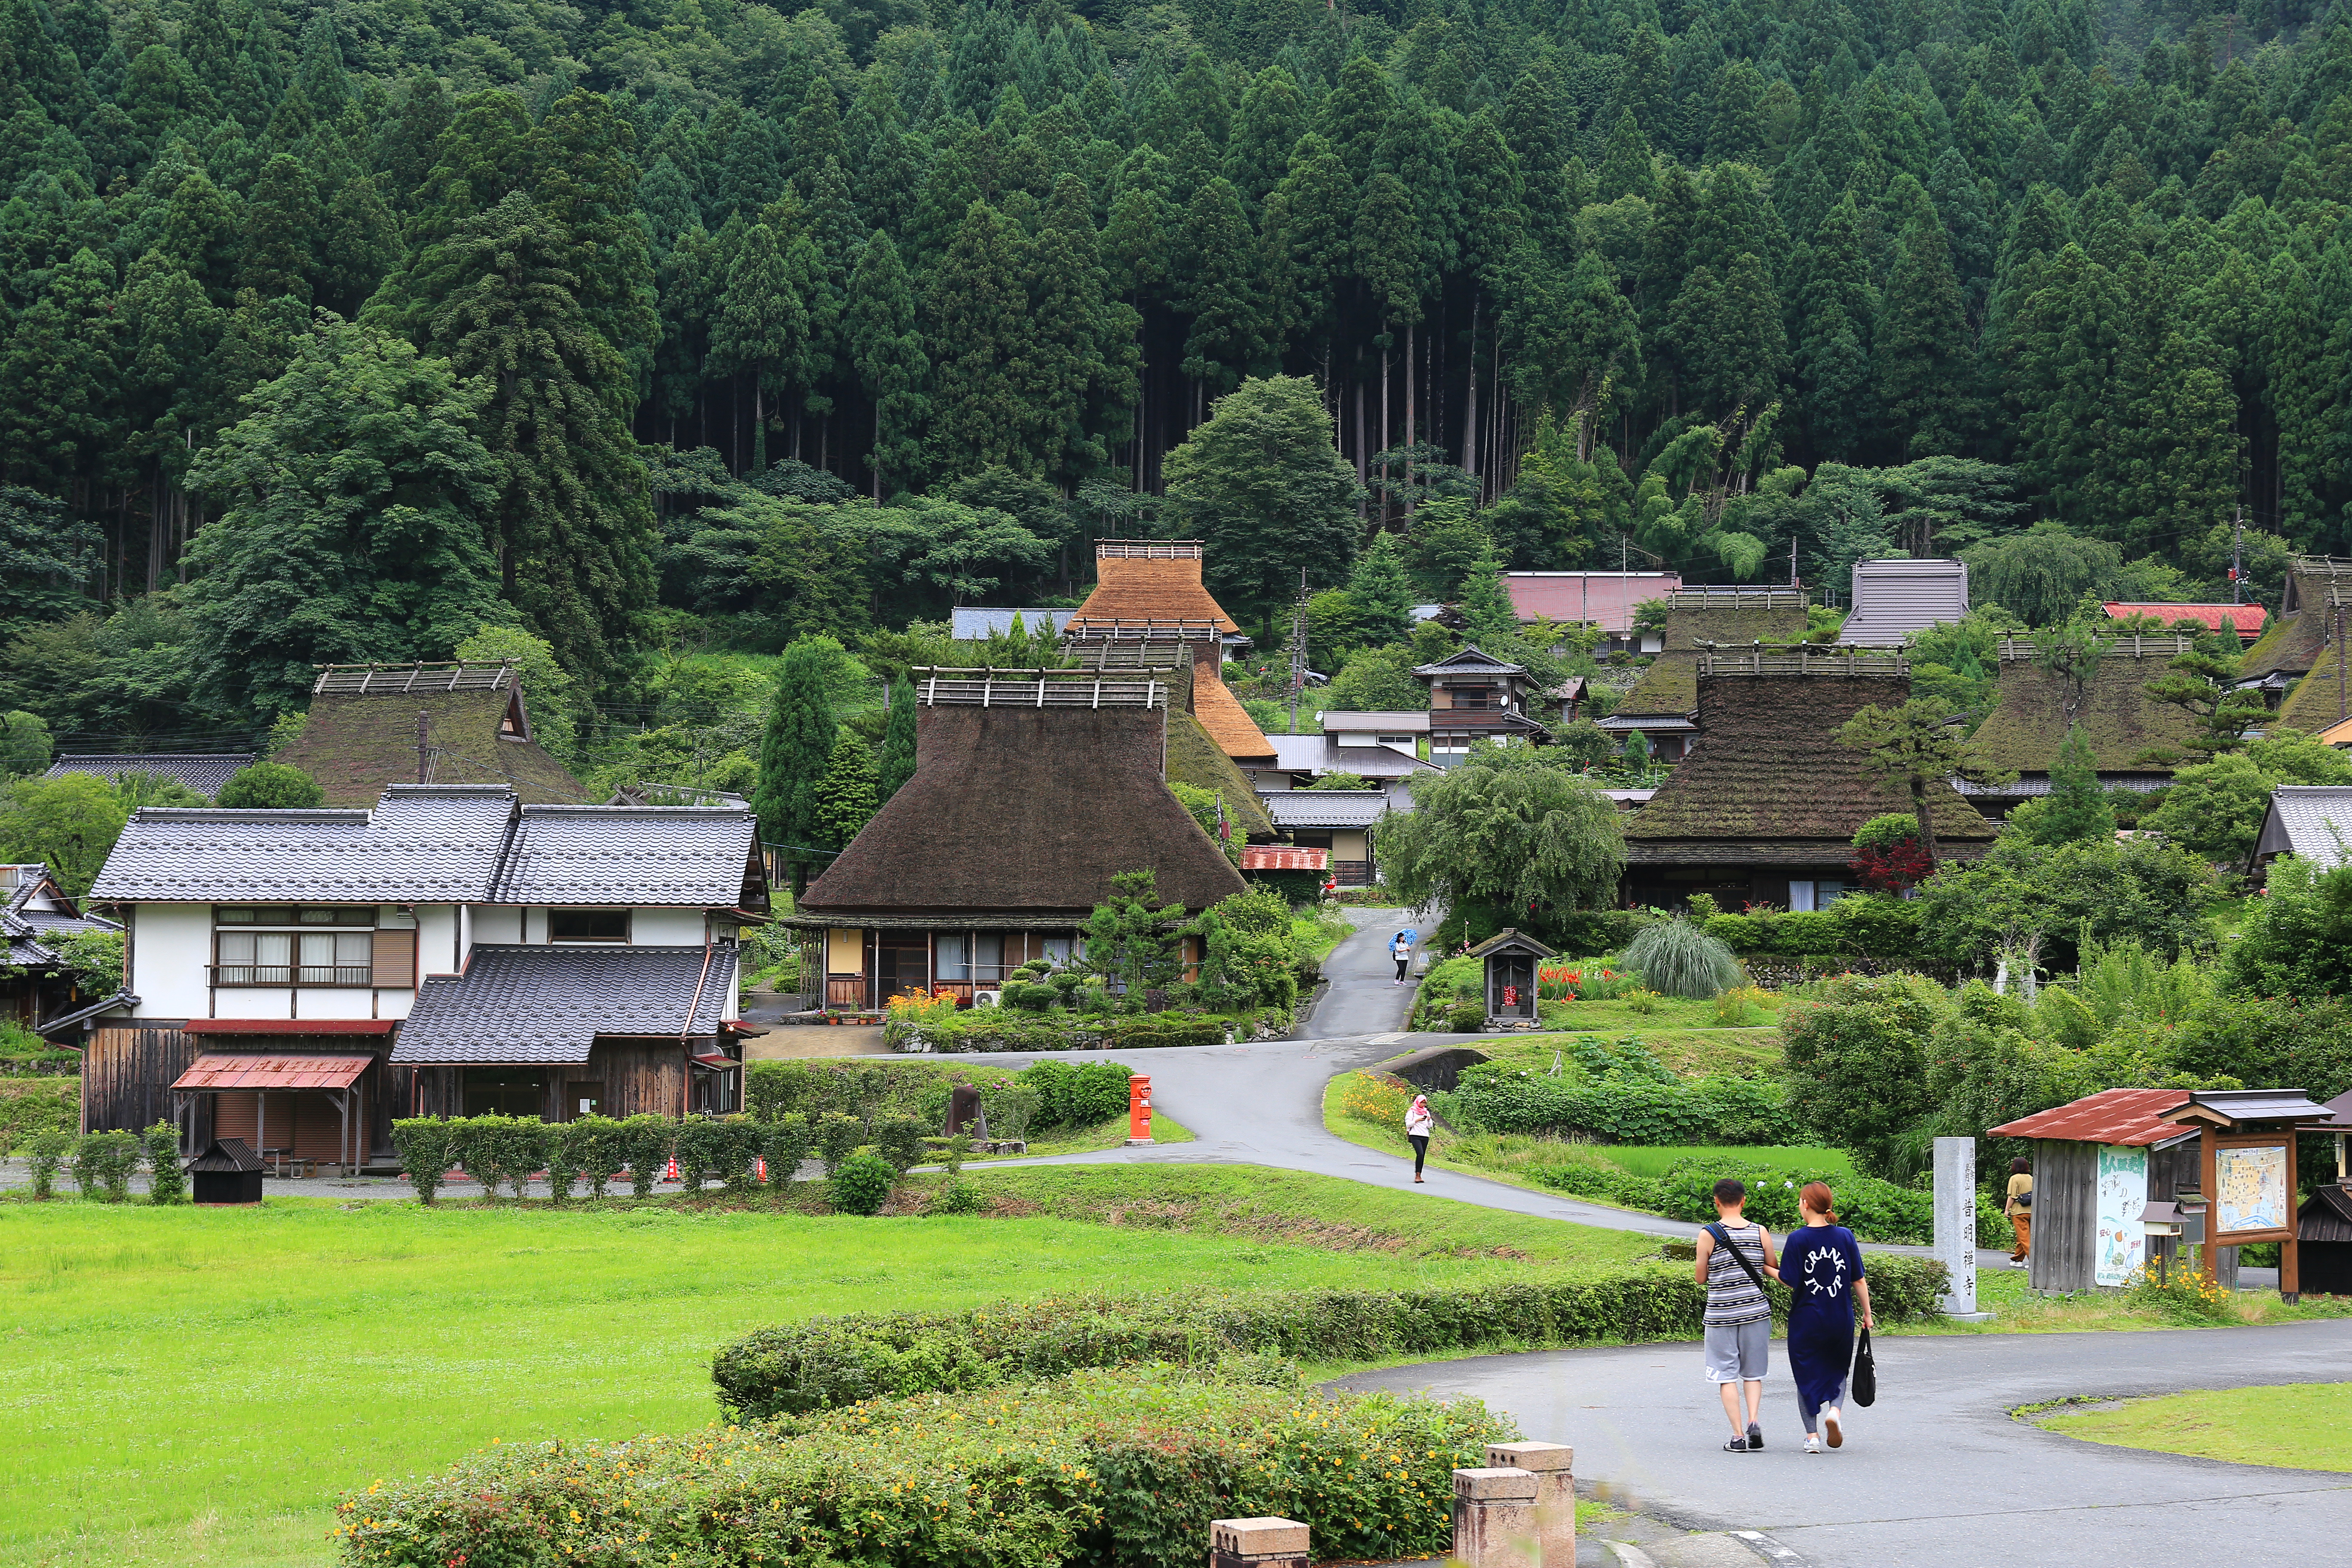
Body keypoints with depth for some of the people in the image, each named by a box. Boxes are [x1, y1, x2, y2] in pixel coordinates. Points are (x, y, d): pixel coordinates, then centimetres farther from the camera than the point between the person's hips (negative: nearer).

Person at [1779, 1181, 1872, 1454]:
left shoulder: (1798, 1239, -11)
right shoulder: (1845, 1236, -2)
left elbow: (1789, 1280, -12)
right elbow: (1859, 1280, 1)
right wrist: (1867, 1314, 10)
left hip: (1806, 1319, -3)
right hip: (1841, 1319, 3)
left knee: (1807, 1374, 10)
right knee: (1837, 1370, 21)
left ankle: (1812, 1435, 6)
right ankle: (1834, 1410, -5)